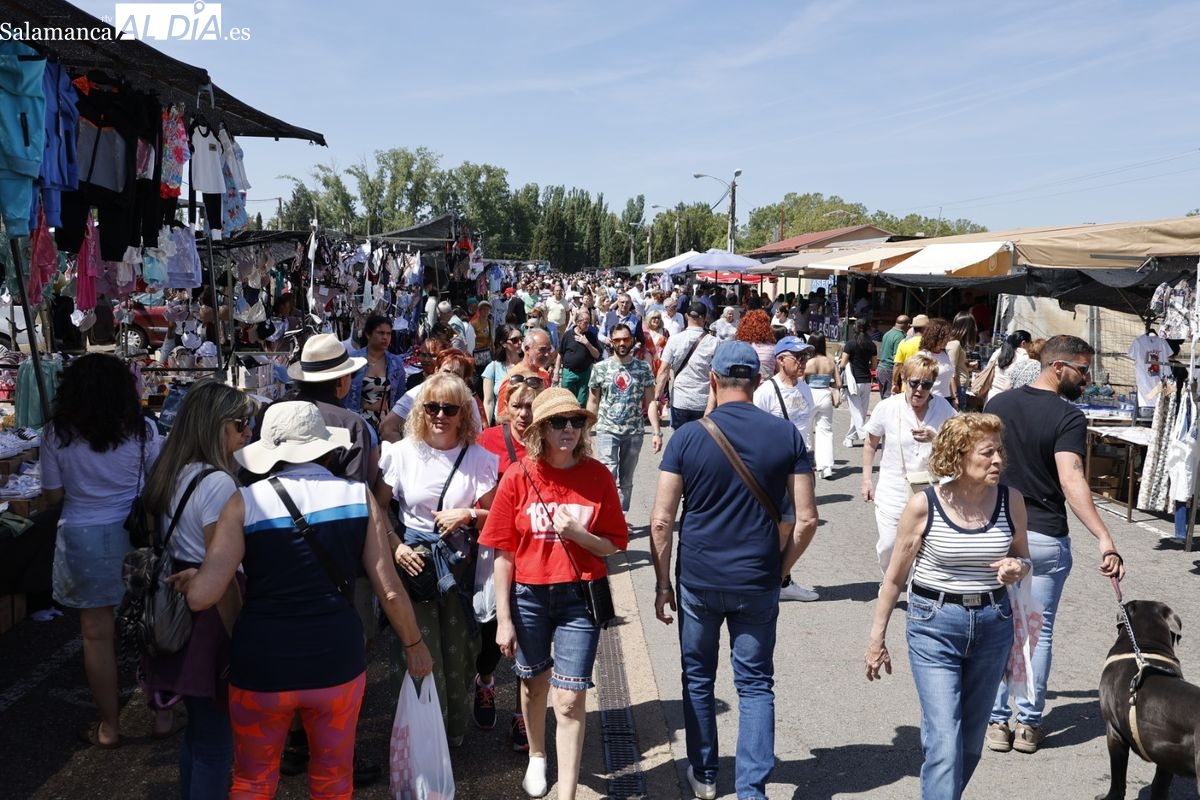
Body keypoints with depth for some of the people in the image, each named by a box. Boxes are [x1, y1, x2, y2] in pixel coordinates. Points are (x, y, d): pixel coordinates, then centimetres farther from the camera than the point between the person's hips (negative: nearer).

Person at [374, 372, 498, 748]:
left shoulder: (479, 458, -2)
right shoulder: (401, 452, -1)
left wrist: (469, 514, -15)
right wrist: (395, 547, -11)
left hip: (460, 566, 0)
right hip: (413, 562, 0)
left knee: (458, 654, 7)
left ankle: (454, 736, 29)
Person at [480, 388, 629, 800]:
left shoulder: (597, 476, -6)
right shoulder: (518, 477, -8)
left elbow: (612, 546, -1)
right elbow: (503, 553, -5)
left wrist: (577, 534, -21)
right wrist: (503, 619, -5)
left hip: (579, 597, -1)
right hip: (528, 595, 1)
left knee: (570, 699, -3)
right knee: (534, 685, 21)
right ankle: (537, 757, 48)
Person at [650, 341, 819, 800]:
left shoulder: (687, 437, -8)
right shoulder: (787, 435, -4)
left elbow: (661, 520, -8)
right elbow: (806, 519, -4)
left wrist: (663, 583, 2)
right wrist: (780, 570, 9)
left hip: (698, 581, 0)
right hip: (758, 584, 1)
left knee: (698, 679, 18)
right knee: (755, 685, 12)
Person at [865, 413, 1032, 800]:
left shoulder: (1010, 500, -4)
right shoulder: (924, 505, -12)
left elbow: (1023, 559, 13)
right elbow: (895, 578, -3)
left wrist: (1017, 568, -12)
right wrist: (877, 639, 2)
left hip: (993, 625, 4)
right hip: (934, 626, -4)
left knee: (971, 741, 16)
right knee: (945, 743, -9)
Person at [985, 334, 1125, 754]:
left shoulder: (998, 404, 2)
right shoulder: (1069, 418, -15)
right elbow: (1070, 479, -29)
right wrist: (1104, 539, -35)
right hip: (1046, 538, -4)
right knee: (1039, 633, 10)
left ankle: (996, 721, 15)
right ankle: (1029, 723, 16)